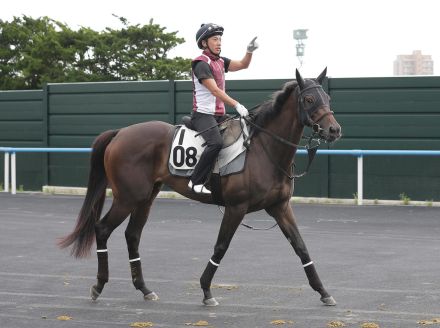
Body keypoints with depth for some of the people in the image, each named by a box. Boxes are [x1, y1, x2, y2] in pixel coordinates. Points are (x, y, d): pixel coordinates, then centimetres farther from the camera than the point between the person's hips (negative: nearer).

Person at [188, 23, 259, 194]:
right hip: (203, 114, -9)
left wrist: (249, 51, -7)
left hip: (219, 114, 9)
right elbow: (214, 90, -21)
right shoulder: (202, 64, -12)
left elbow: (242, 65, 13)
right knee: (216, 142, -32)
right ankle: (196, 182, -26)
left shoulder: (220, 61, 15)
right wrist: (236, 105, -28)